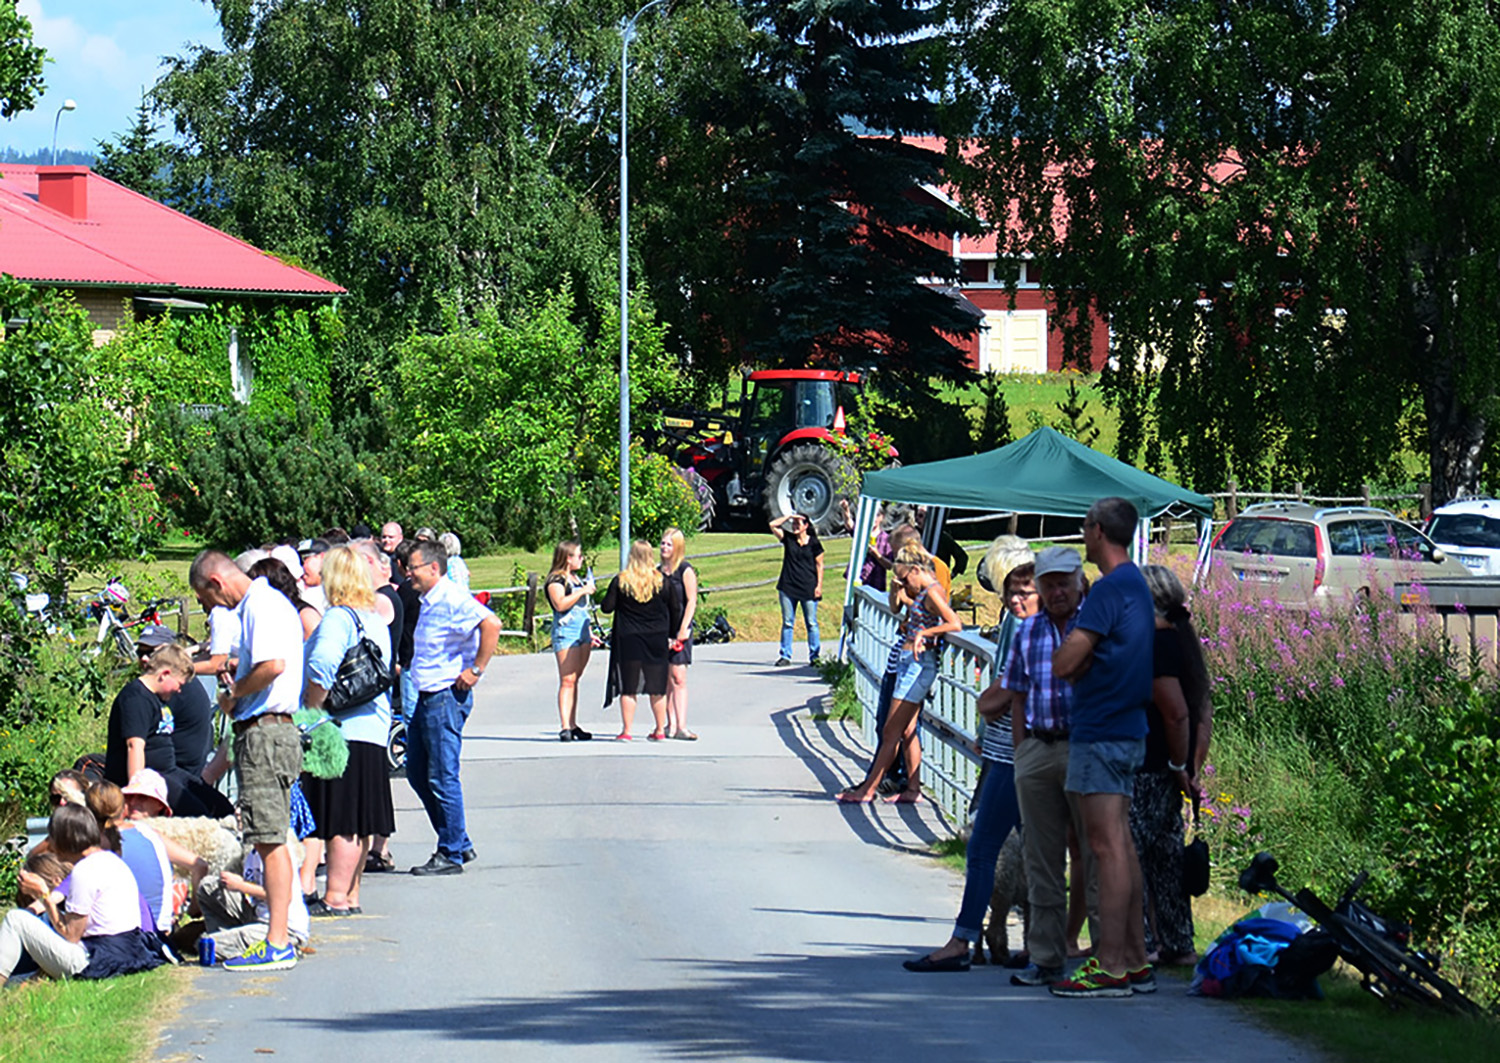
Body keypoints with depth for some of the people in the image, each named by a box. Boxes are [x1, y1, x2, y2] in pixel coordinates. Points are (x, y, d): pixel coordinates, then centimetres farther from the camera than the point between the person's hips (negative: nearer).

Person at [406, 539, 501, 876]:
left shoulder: (452, 600, -15)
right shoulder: (428, 603, 16)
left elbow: (491, 624, -29)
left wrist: (476, 670, -24)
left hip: (447, 697, -11)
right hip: (427, 697, 11)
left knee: (442, 778, -6)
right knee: (417, 773, 13)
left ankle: (451, 854, 2)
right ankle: (459, 844, 21)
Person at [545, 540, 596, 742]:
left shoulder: (576, 578, 21)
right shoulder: (556, 579, -8)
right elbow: (560, 604, -22)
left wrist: (590, 632, 27)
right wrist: (583, 591, -18)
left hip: (582, 632, 9)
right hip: (565, 632, -9)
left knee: (575, 680, 9)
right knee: (567, 680, -13)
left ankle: (573, 726, 11)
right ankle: (564, 727, -17)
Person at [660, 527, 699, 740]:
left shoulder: (685, 571, -4)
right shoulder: (658, 571, 13)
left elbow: (691, 602, -8)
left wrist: (683, 630, -15)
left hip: (679, 629, -6)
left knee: (678, 677, -12)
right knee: (666, 679, 5)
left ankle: (681, 726, -14)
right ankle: (670, 725, 10)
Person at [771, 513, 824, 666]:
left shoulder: (814, 543, 1)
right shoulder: (788, 538, 7)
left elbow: (819, 565, 3)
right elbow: (773, 525, 1)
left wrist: (819, 586, -4)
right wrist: (789, 516, -3)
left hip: (808, 589, -2)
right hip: (788, 587, 2)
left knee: (811, 623, 0)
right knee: (788, 623, 4)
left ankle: (814, 656, 6)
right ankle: (785, 655, 7)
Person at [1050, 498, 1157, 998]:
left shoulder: (1110, 589, -15)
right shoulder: (1137, 584, 16)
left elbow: (1064, 664, -19)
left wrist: (1075, 657, 1)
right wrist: (1083, 661, 3)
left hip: (1101, 732, -10)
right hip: (1127, 728, 10)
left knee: (1107, 845, -10)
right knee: (1120, 845, 12)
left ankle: (1110, 966, -11)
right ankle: (1135, 960, 15)